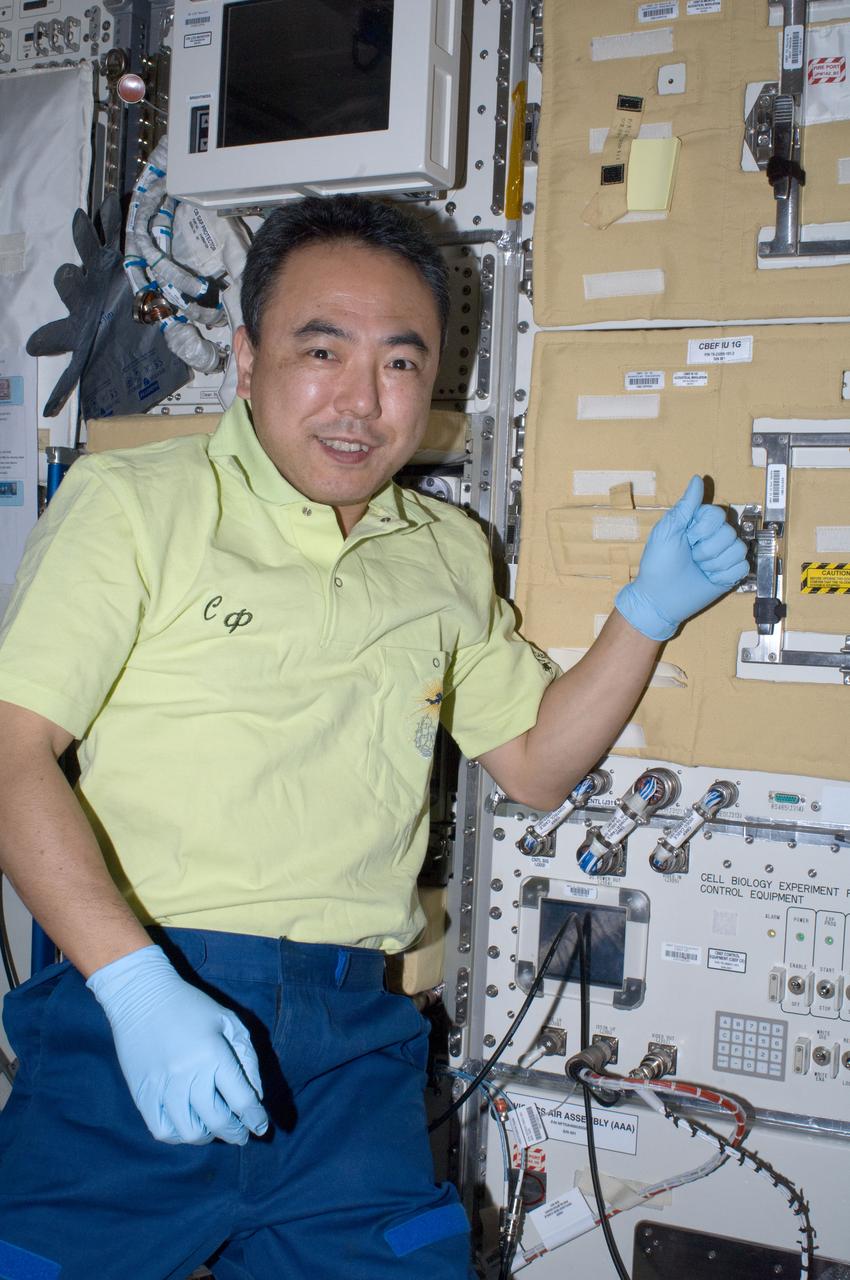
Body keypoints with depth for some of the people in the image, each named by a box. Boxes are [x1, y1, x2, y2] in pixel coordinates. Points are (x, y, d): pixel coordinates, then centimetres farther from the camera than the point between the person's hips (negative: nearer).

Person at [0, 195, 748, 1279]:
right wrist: (136, 981, -21)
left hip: (353, 1039, 4)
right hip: (134, 1008, -3)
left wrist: (645, 615, 7)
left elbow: (536, 764, 20)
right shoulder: (132, 502, -2)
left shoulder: (450, 553, 14)